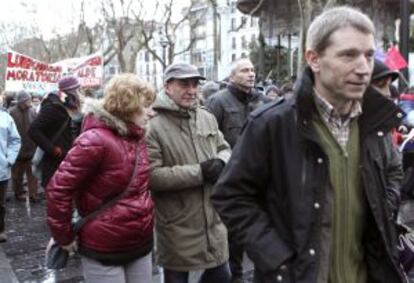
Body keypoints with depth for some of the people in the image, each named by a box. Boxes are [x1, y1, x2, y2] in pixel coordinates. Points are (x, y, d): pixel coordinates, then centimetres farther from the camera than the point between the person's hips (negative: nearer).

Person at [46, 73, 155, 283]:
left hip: (141, 244, 7)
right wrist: (64, 236, -10)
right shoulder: (95, 140, -20)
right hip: (103, 250, -7)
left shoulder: (137, 138, 4)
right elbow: (58, 189, -19)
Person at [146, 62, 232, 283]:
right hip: (177, 228, -5)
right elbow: (151, 176, -22)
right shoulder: (153, 126, -16)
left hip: (213, 219, 6)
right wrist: (199, 172, -23)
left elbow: (225, 149, 13)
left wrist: (220, 163, -12)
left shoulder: (208, 118, 4)